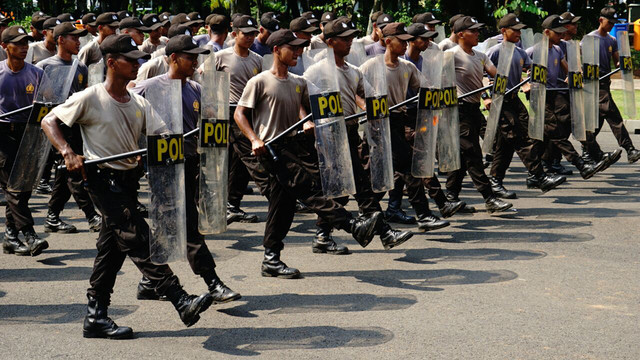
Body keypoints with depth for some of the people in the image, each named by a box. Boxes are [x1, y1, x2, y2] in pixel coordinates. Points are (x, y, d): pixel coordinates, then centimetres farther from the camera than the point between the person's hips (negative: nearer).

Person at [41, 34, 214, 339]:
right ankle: (182, 302, -18)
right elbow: (49, 121, -6)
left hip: (129, 179, 8)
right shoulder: (90, 98, -9)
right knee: (138, 239, -13)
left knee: (112, 250, 10)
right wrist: (68, 153, -20)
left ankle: (96, 318, 18)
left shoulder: (139, 103, 9)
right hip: (103, 179, -7)